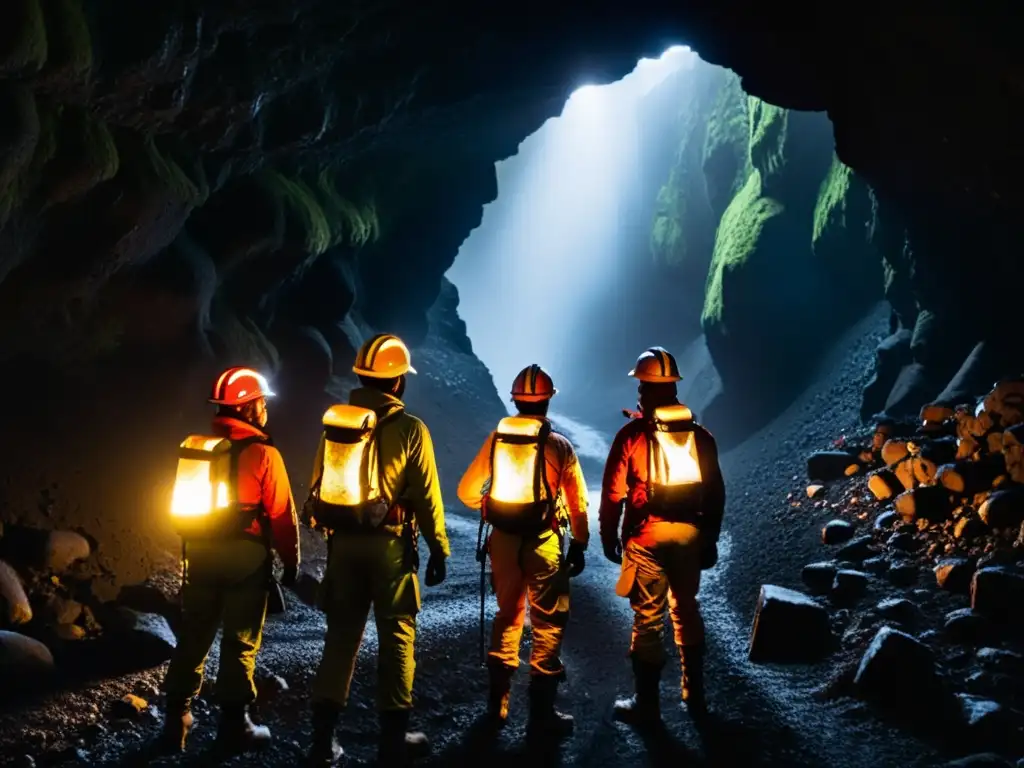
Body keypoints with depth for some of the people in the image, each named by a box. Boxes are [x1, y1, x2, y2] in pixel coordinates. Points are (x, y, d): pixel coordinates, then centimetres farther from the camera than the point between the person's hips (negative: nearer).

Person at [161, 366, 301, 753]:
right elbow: (281, 514, -11)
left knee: (193, 637, 13)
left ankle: (176, 722, 18)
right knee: (240, 642, 5)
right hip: (245, 556, -5)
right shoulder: (262, 453, -13)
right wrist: (291, 561, 0)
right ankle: (233, 726, 11)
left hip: (201, 552, 5)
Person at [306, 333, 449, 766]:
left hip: (344, 540, 4)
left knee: (341, 634, 12)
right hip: (391, 543, -4)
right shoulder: (410, 429, -10)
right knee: (396, 637, 7)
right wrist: (439, 550, 1)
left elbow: (319, 485, 6)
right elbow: (426, 496, -8)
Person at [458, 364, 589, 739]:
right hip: (544, 542, -4)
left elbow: (467, 491, 5)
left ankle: (498, 703, 26)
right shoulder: (559, 445, -7)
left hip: (503, 540, 4)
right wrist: (579, 545, 8)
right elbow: (578, 501, -4)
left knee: (507, 616, 20)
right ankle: (541, 712, 7)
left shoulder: (496, 439, 0)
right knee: (548, 624, 6)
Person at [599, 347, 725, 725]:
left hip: (647, 536, -4)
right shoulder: (699, 434, 2)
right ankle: (694, 696, 27)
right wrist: (711, 538, 16)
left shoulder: (632, 434, -11)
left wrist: (608, 536, 2)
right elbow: (715, 492, 6)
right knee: (686, 613, 17)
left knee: (648, 619, 4)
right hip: (689, 534, 4)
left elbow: (613, 493, -10)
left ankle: (647, 705, 11)